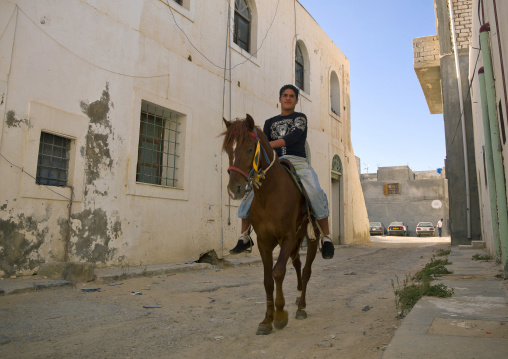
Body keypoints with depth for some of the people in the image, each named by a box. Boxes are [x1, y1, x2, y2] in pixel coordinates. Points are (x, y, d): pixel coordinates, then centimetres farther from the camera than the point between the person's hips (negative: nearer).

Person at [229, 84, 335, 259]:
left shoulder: (301, 118, 12)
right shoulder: (270, 123, 23)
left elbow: (294, 136, -9)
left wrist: (271, 144, -24)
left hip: (298, 161, -3)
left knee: (315, 192, -30)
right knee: (249, 192, -13)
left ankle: (326, 238, -15)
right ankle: (245, 238, 2)